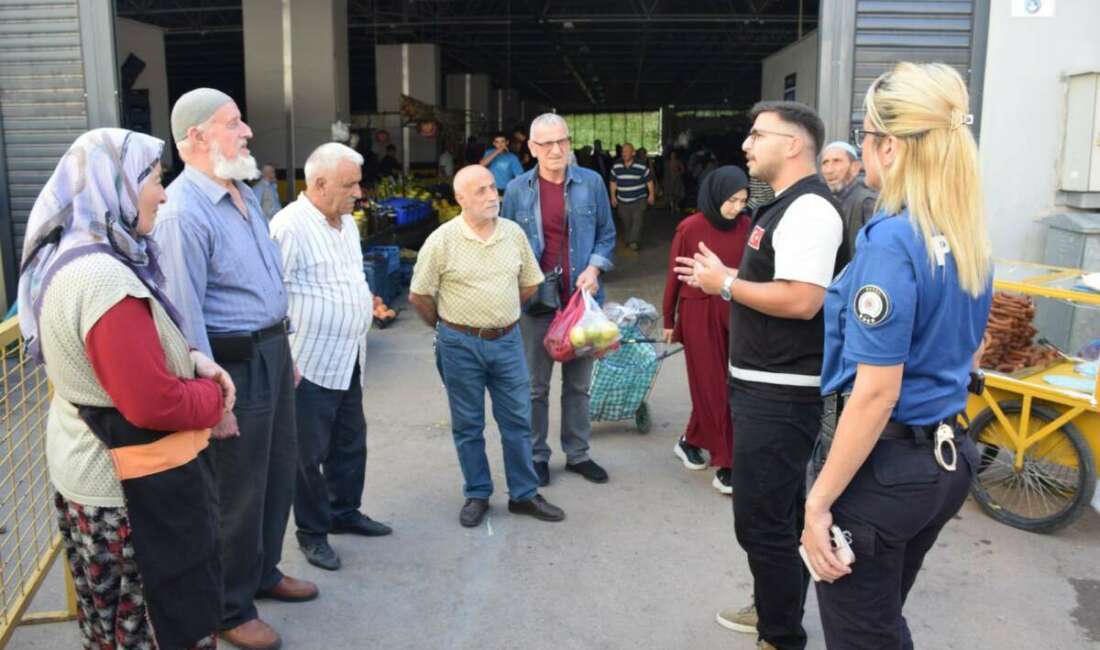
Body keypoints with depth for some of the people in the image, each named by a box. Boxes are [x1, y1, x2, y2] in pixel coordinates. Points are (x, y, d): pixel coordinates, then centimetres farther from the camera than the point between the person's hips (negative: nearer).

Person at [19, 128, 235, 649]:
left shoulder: (65, 260, 5)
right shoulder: (104, 278, -28)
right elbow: (153, 404, -29)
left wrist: (186, 359, -1)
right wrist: (212, 395, -10)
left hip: (88, 476, 10)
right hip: (132, 492, -10)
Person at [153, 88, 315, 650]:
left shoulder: (243, 194, 10)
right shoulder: (184, 212, -20)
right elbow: (186, 313, -23)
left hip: (271, 351, 9)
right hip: (235, 363, -9)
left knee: (279, 473, 20)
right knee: (238, 491, 5)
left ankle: (264, 573, 41)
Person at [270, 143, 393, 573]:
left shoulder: (348, 222, 10)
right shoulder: (289, 226, -18)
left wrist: (366, 299, 12)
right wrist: (285, 358, -21)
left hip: (349, 359, 9)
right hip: (311, 362, -8)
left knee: (351, 441, 19)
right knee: (310, 452, 5)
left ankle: (344, 512, 36)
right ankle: (312, 532, 21)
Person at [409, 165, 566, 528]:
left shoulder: (514, 233, 1)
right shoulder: (442, 241, -10)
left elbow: (530, 284, 13)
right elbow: (418, 296, -3)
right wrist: (447, 327, 7)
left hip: (507, 340, 3)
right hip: (460, 345, -3)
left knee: (517, 420, 8)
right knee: (468, 425, 9)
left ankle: (524, 494, 22)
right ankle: (477, 495, 25)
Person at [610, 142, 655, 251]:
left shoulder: (641, 167, -8)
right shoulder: (616, 167, 1)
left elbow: (649, 181, 2)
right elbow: (613, 182, 11)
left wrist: (651, 195, 2)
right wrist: (613, 196, 9)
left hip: (639, 200, -3)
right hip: (622, 201, 3)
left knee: (637, 220, -14)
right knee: (625, 222, 7)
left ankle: (634, 242, -18)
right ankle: (627, 241, 22)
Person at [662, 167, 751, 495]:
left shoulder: (745, 226, -1)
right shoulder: (690, 228, -9)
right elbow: (675, 276, -1)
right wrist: (669, 321, 4)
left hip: (734, 312, 3)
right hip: (698, 313, -3)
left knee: (712, 384, 10)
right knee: (711, 385, 4)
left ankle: (691, 441, 33)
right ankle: (725, 465, 10)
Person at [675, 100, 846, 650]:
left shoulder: (809, 209, -19)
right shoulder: (785, 206, 14)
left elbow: (801, 300, -29)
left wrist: (726, 284, -18)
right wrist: (723, 277, 11)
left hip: (780, 392, -11)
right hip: (768, 385, 11)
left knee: (762, 520, -2)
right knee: (780, 511, 22)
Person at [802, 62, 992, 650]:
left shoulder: (892, 239, -22)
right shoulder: (971, 238, 5)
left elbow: (876, 391, -23)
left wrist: (818, 501, -18)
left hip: (884, 466, -8)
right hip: (948, 459, 8)